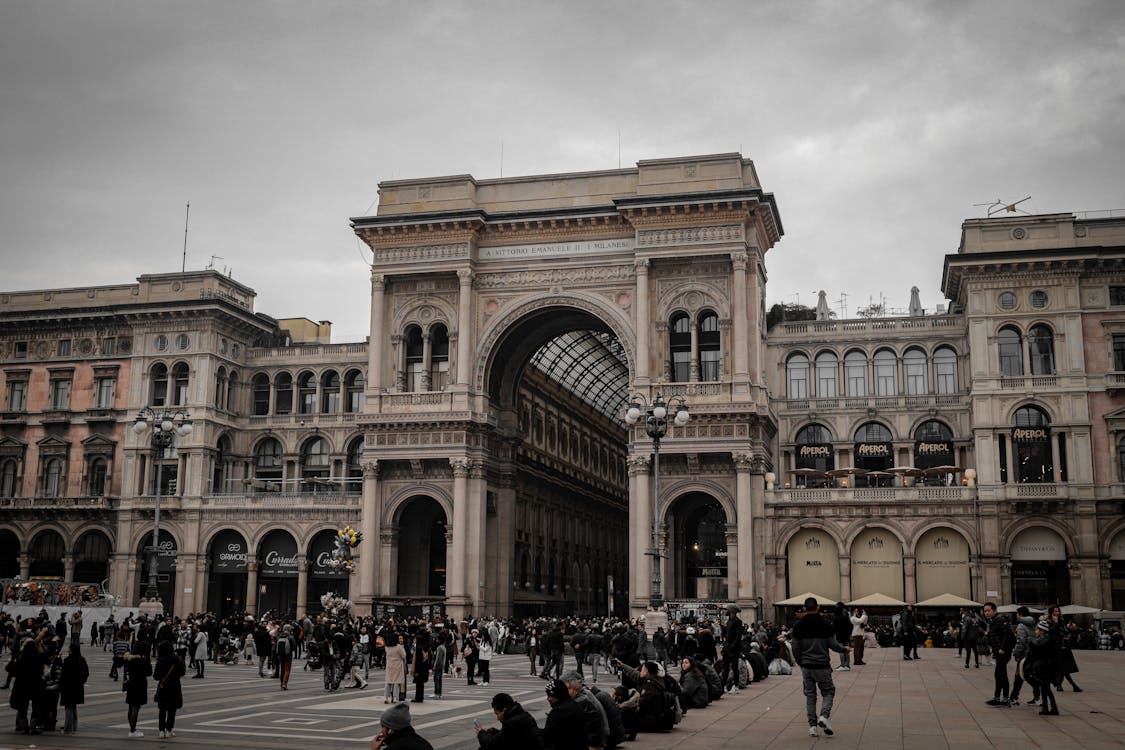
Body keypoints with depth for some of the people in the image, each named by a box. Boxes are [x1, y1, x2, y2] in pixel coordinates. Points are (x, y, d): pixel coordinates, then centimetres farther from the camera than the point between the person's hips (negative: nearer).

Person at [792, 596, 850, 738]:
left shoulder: (798, 626, 2)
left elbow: (795, 648, 2)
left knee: (810, 695, 10)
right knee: (828, 692, 9)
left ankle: (812, 725, 5)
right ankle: (824, 716, -15)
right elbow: (833, 645, -5)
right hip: (822, 666, -2)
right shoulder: (825, 624, -6)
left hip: (806, 666, 3)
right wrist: (844, 649, 15)